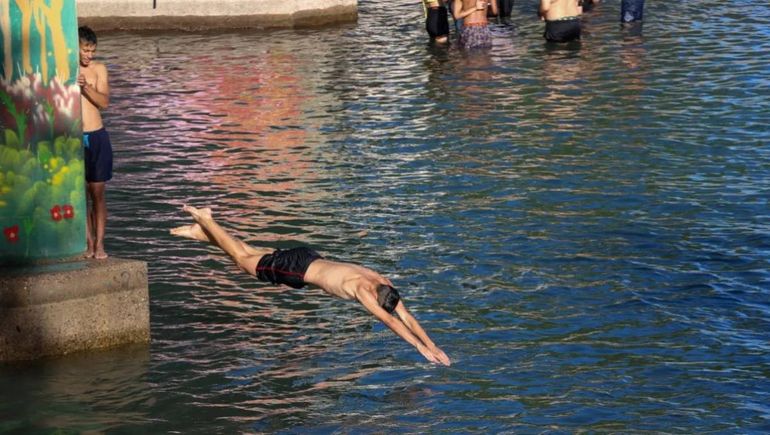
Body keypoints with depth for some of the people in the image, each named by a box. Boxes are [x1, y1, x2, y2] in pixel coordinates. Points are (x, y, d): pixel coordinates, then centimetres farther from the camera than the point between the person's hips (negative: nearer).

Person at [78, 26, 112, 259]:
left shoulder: (99, 69, 3)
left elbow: (104, 102, -9)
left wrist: (85, 85, -23)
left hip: (97, 137, 1)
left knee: (97, 193, 2)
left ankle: (99, 243, 6)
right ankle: (88, 243, 9)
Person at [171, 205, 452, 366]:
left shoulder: (384, 286, -15)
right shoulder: (362, 288, -36)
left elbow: (406, 317, -12)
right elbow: (390, 322, -44)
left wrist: (433, 345, -19)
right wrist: (422, 349, -47)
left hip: (310, 259, 7)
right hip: (297, 268, -7)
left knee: (250, 254, 23)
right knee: (242, 260, 13)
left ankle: (202, 232, 38)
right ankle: (205, 220, 27)